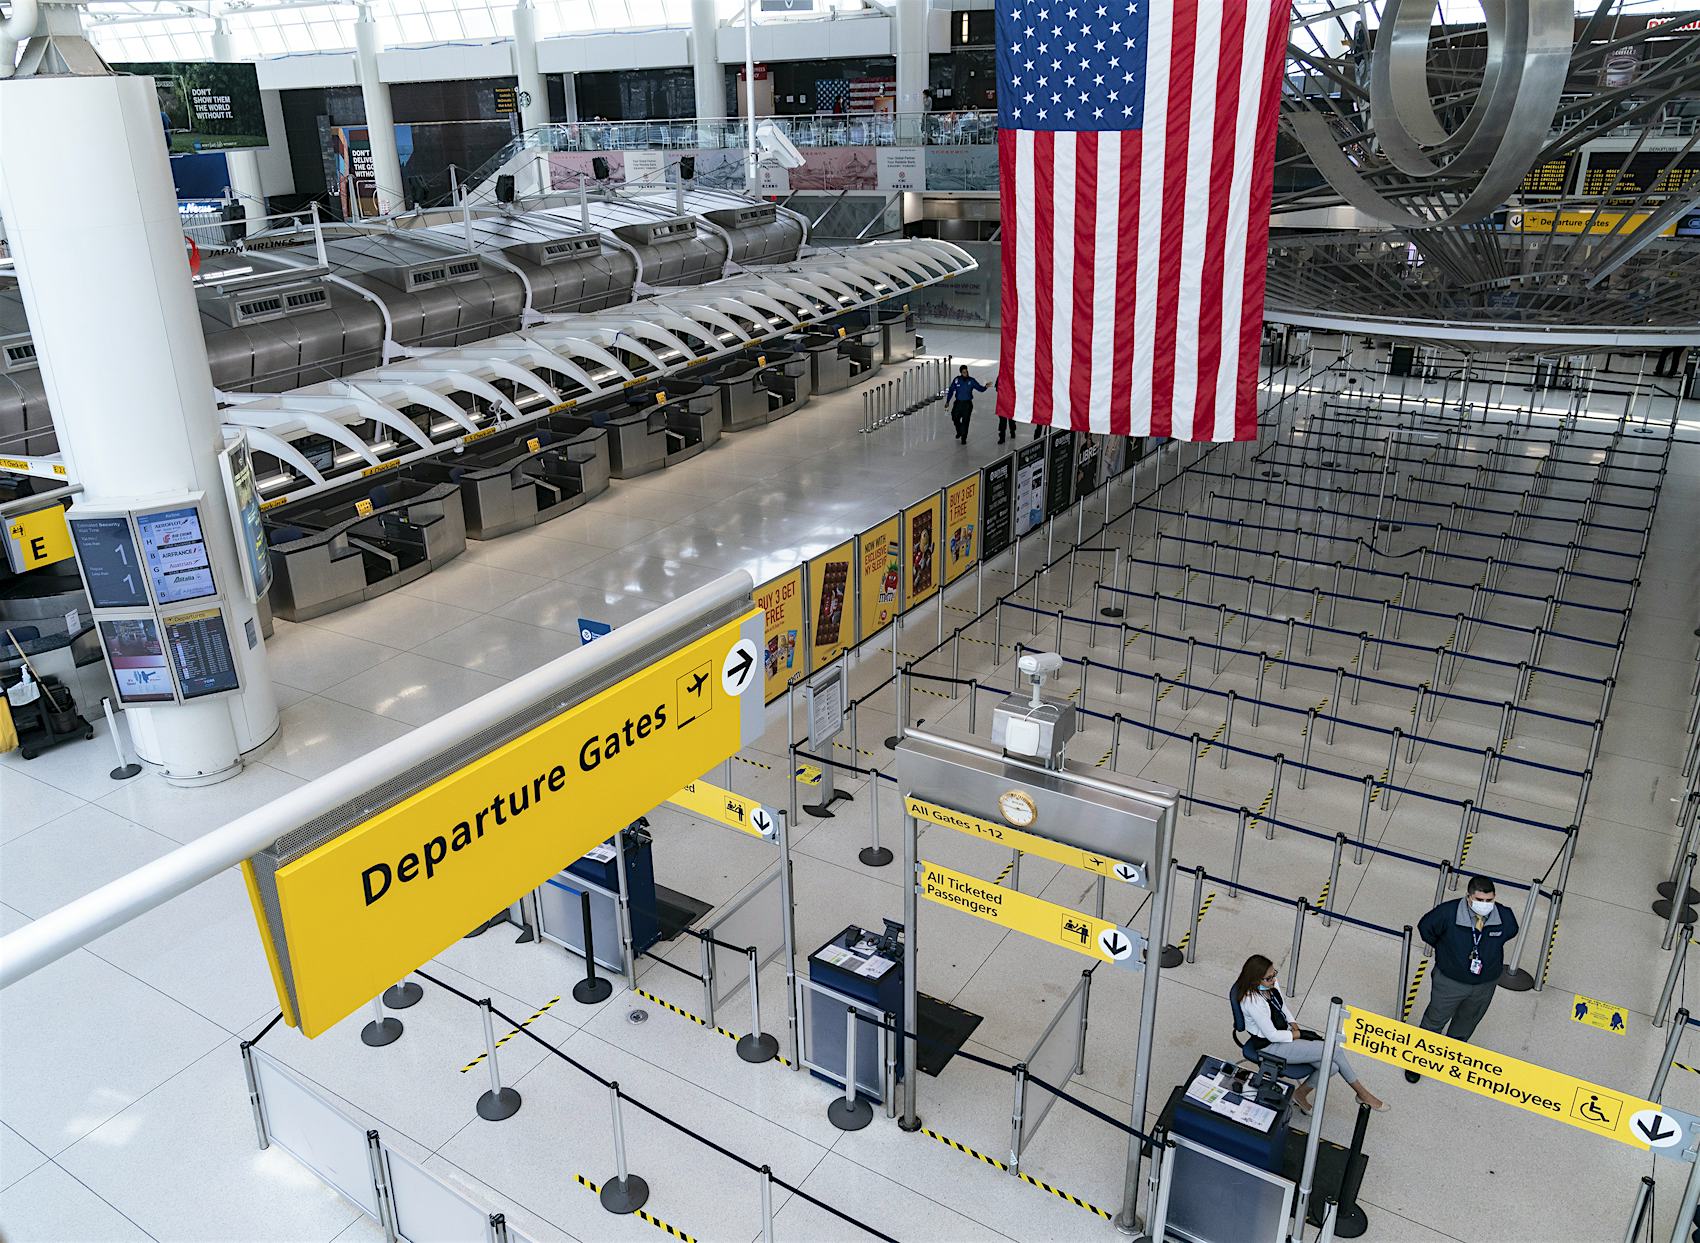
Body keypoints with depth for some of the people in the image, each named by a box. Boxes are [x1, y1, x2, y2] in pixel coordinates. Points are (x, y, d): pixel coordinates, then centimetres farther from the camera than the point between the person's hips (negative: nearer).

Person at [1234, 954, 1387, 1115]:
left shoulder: (1273, 984, -3)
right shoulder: (1253, 1002, -29)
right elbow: (1272, 1036, -22)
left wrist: (1293, 1025, -1)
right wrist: (1297, 1034, -10)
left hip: (1284, 1032, 8)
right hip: (1270, 1046, -8)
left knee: (1331, 1066, -10)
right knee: (1335, 1050, -12)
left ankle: (1301, 1094, 14)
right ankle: (1362, 1093, 10)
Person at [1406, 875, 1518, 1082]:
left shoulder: (1505, 917, -20)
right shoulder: (1448, 913, -29)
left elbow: (1511, 932, 7)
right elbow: (1425, 927, -9)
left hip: (1485, 986, 3)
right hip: (1449, 980, -3)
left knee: (1466, 1023, 26)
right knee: (1435, 1020, 14)